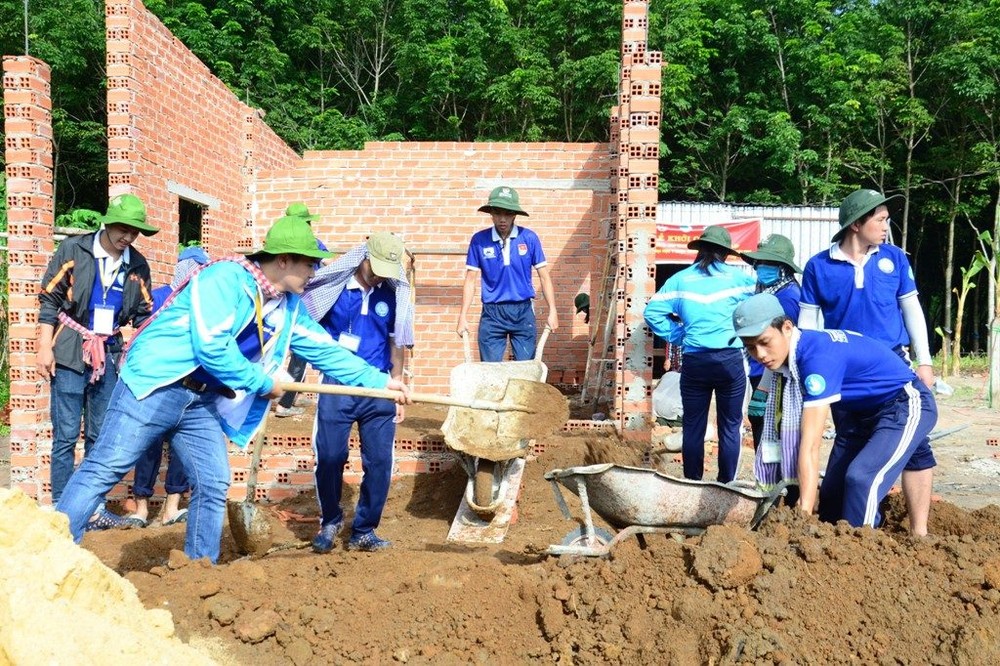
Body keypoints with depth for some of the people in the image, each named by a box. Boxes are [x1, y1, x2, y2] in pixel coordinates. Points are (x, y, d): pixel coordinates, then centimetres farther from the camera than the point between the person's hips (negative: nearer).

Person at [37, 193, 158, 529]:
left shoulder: (138, 265, 6)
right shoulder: (73, 250, -3)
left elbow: (143, 314, 12)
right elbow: (49, 300, -2)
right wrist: (45, 347, -8)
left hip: (110, 355, 4)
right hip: (71, 353, -4)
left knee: (101, 436, 7)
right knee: (66, 435, -3)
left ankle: (94, 508, 15)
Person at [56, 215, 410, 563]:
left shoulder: (290, 309, 8)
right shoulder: (227, 277, -18)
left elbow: (326, 350, 16)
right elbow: (210, 348, -26)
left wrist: (380, 381, 13)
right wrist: (264, 382, -14)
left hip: (202, 401, 8)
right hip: (155, 385, -8)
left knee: (213, 485, 5)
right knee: (103, 470, -6)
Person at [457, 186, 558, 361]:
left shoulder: (529, 238, -2)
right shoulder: (479, 240, -2)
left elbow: (544, 276, 3)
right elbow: (470, 280, 3)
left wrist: (552, 311, -3)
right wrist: (463, 316, 0)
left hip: (523, 312, 0)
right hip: (492, 313, 0)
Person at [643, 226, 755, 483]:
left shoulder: (680, 279, 5)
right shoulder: (737, 277, 3)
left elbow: (652, 312, -1)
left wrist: (678, 335, 7)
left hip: (694, 362, 1)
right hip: (731, 359, -1)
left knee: (693, 427, 10)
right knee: (730, 427, 9)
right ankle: (725, 487, 14)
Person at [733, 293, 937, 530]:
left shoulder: (817, 357, -34)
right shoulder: (793, 351, -8)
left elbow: (810, 447, -38)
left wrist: (804, 514, -38)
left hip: (905, 406, -9)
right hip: (861, 411, 9)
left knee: (861, 480, -27)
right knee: (832, 490, 3)